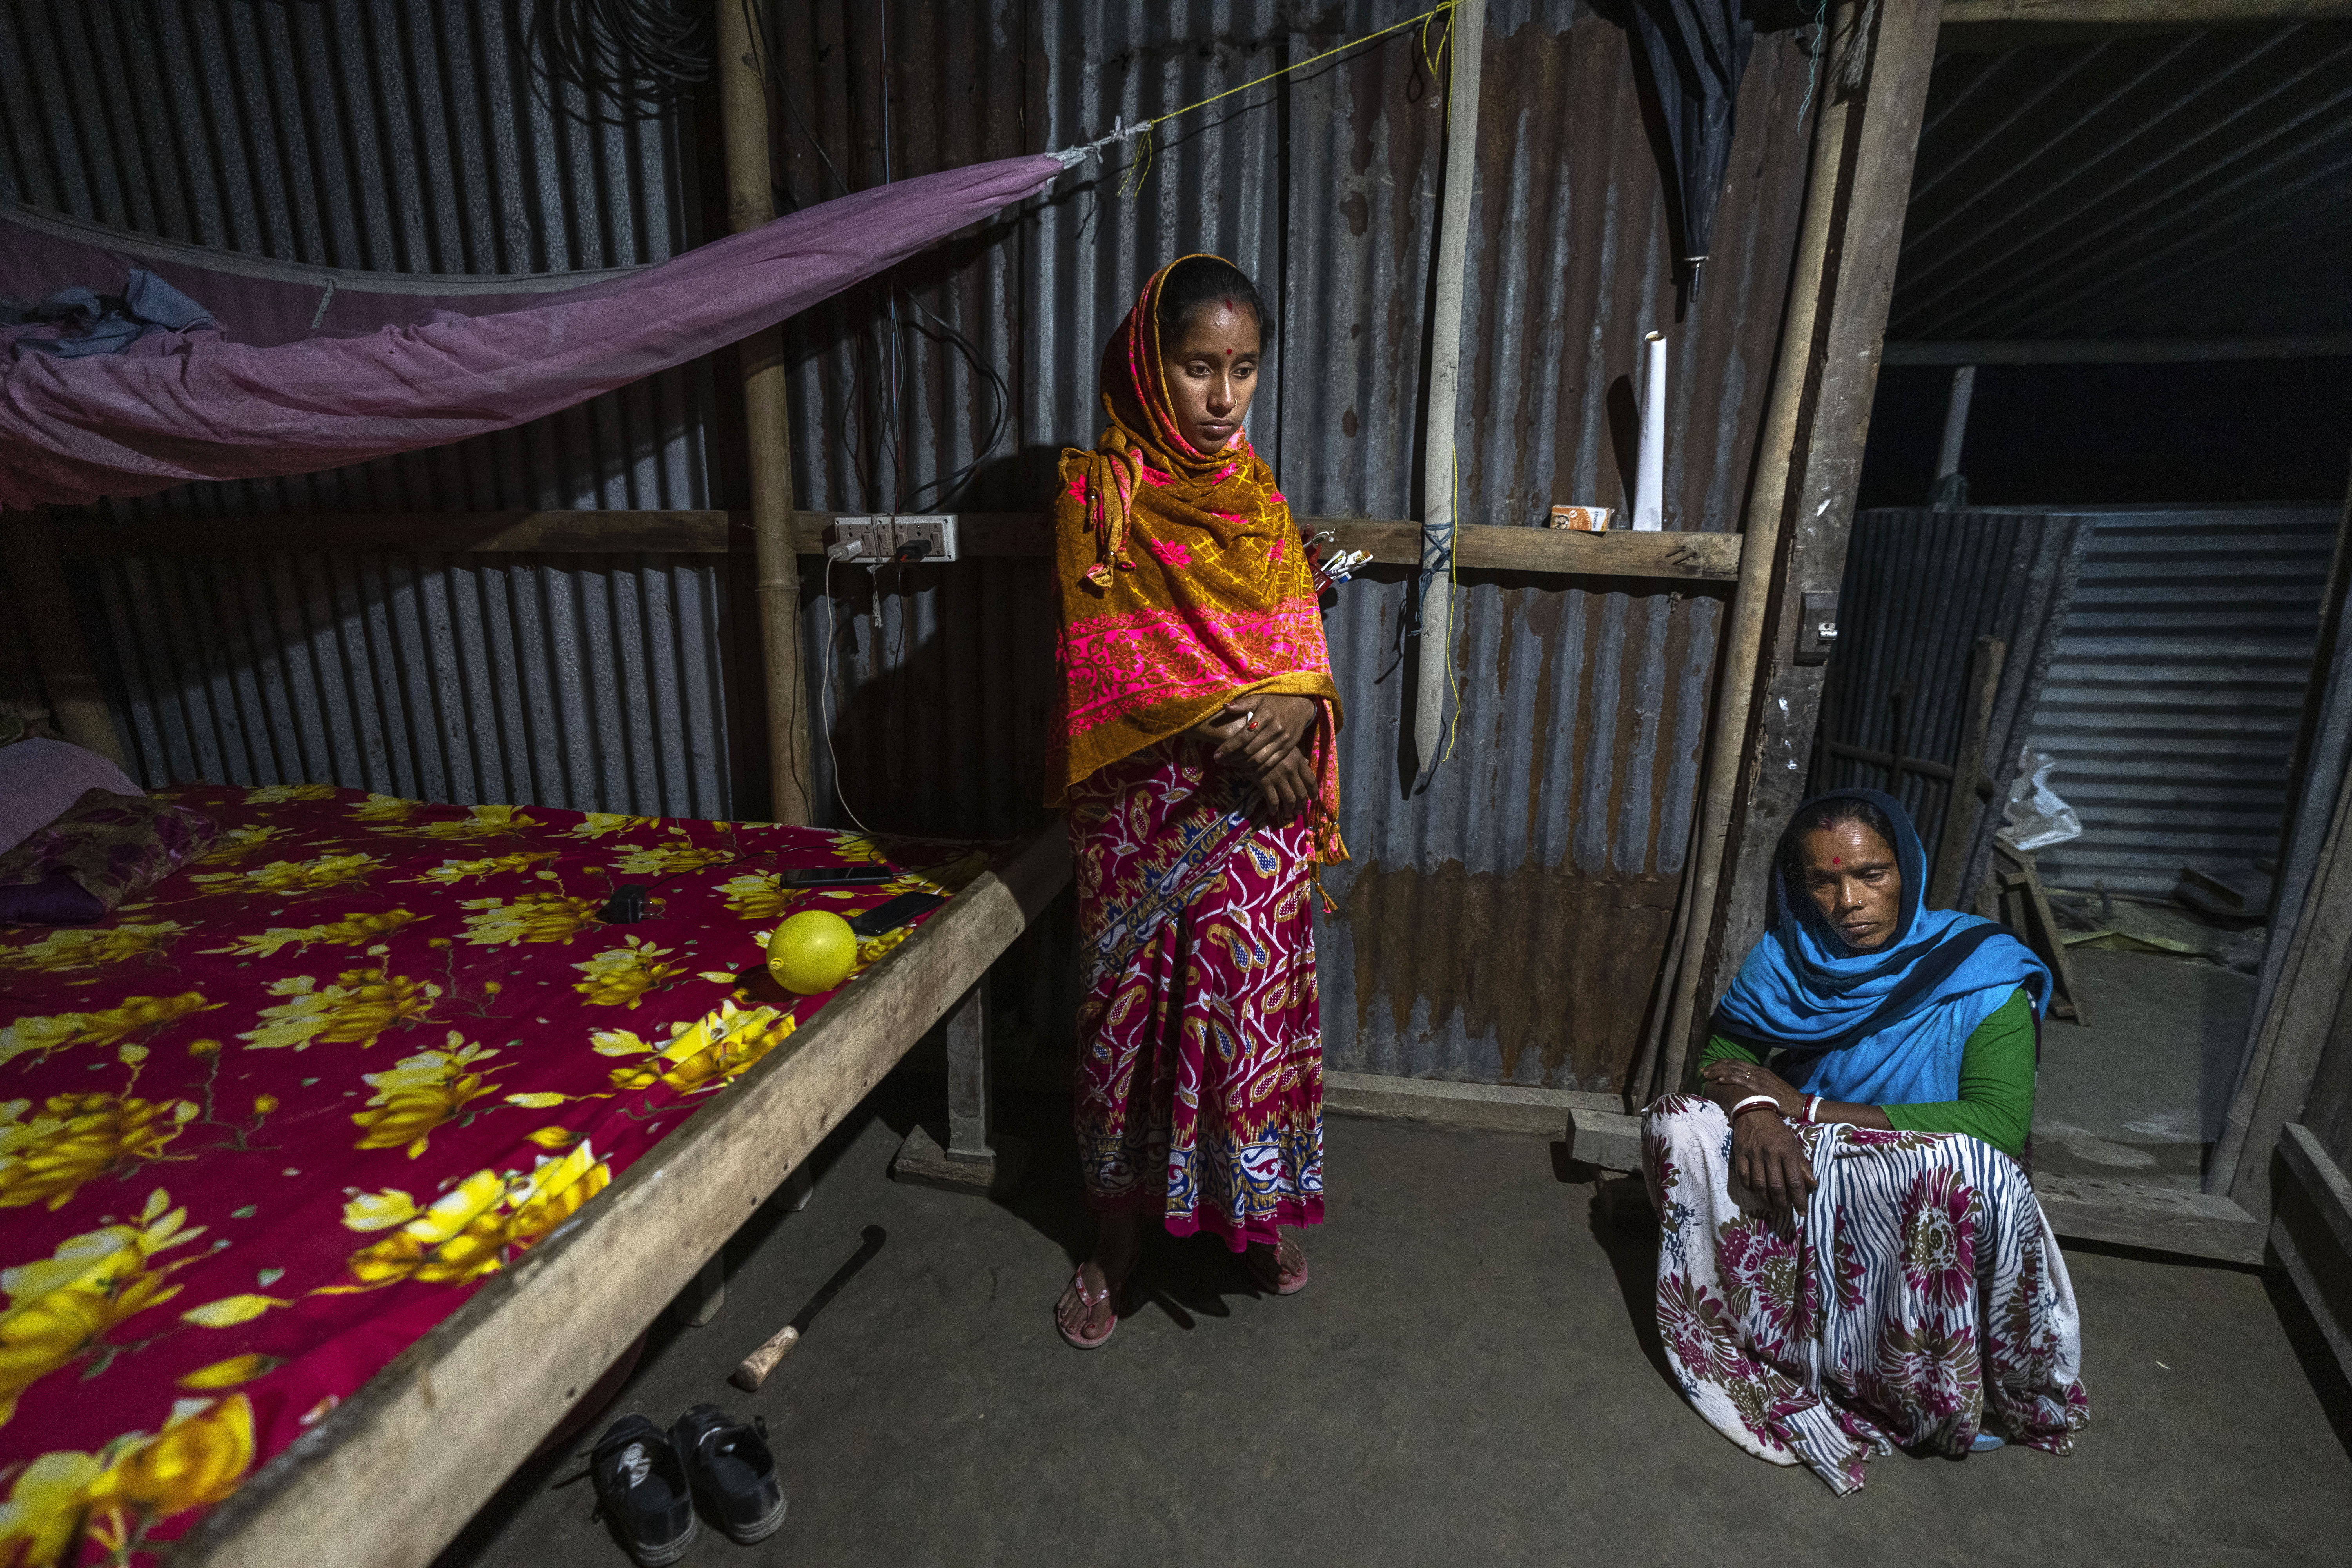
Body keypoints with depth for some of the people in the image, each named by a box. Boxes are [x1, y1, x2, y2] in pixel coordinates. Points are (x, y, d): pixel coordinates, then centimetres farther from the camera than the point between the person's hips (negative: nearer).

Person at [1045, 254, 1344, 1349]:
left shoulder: (1257, 494, 7)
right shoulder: (1098, 494, -6)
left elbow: (1303, 659, 3)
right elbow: (1104, 671, -13)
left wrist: (1291, 715, -20)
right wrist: (1228, 723, -24)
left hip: (1258, 817, 4)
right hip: (1140, 811, -3)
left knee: (1253, 1007, 13)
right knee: (1131, 1014, 10)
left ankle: (1248, 1212, 39)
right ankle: (1115, 1243, 33)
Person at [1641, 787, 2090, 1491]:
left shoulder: (1981, 976, -16)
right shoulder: (1786, 958, -7)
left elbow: (2000, 1125, -25)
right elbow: (1723, 1053, -2)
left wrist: (1807, 1107, -26)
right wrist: (1752, 1108, -28)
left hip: (1931, 1214, -2)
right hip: (1806, 1191, 3)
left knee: (1962, 1169, -37)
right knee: (1676, 1123, -20)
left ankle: (1955, 1390, -10)